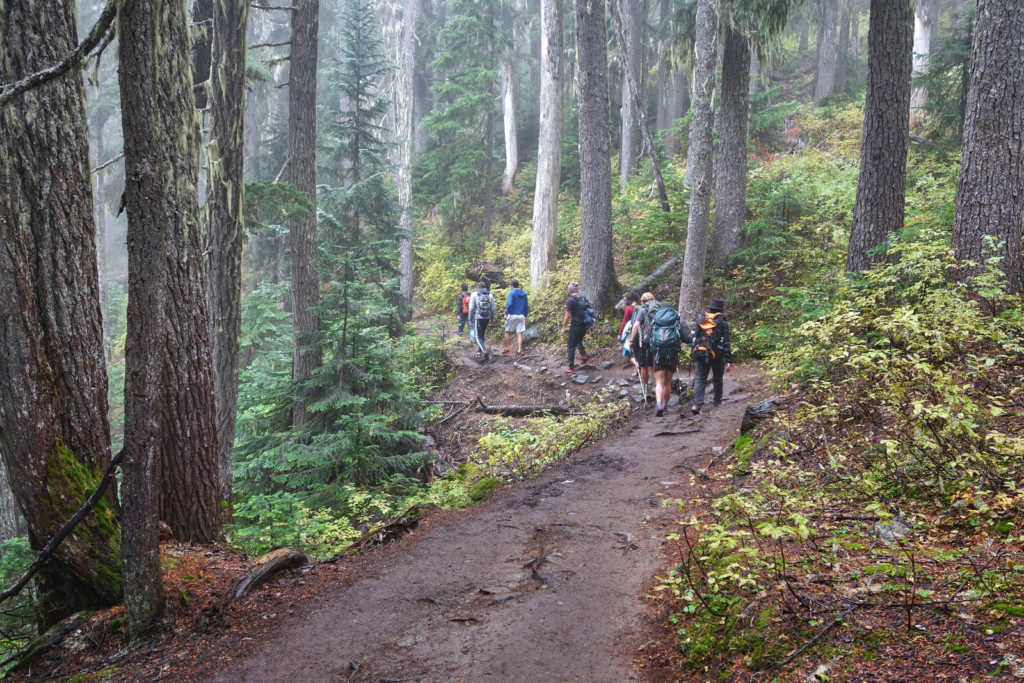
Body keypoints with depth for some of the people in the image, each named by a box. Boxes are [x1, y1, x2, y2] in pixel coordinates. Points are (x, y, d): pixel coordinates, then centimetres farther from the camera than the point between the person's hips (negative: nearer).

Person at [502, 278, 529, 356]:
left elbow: (509, 304, -16)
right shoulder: (524, 294, 10)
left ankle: (506, 349, 10)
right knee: (519, 333, 4)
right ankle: (519, 350, -2)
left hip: (512, 315, -5)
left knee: (507, 332, 9)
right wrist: (525, 316, 20)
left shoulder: (512, 293, -8)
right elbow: (527, 306, 13)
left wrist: (506, 314, -9)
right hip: (521, 316, 5)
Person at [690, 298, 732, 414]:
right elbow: (726, 343, -8)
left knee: (699, 380, -2)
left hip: (700, 355, 2)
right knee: (718, 379, 18)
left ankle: (696, 404, -17)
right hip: (717, 356, -2)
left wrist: (694, 357, 17)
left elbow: (695, 339, 11)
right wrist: (729, 360, -7)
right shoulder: (722, 323, -4)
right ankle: (717, 401, 30)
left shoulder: (701, 321, 8)